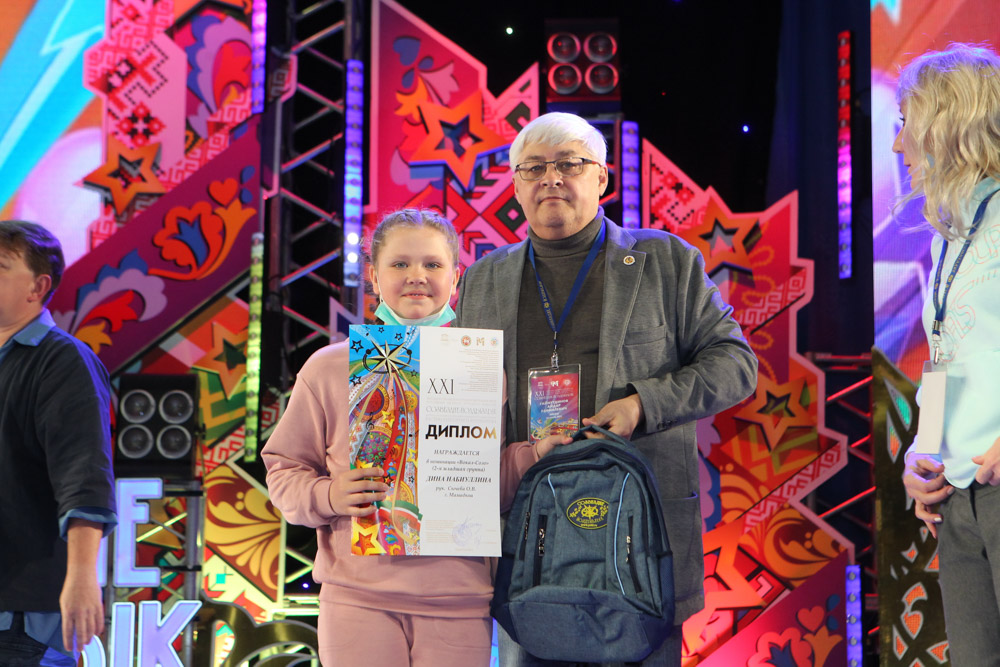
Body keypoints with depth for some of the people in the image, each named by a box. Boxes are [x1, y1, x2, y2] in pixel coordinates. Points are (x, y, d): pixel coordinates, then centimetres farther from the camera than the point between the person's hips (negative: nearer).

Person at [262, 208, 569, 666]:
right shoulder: (329, 369, 4)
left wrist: (535, 454, -6)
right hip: (358, 597, -1)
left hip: (458, 599, 1)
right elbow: (284, 469, 7)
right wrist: (327, 496, -11)